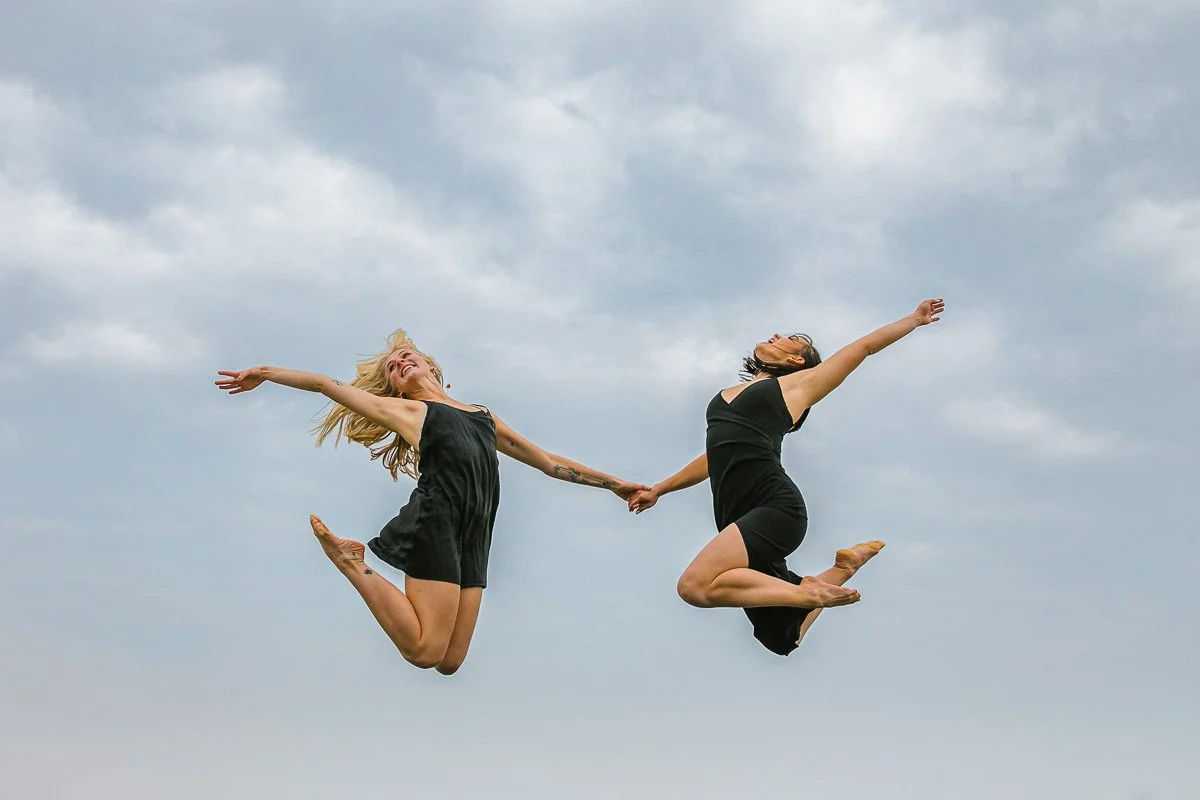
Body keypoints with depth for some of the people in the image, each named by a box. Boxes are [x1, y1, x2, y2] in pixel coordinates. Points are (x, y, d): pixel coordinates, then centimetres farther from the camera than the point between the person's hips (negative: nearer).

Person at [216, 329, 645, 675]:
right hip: (435, 525, -5)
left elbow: (547, 461, 30)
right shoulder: (405, 410, 13)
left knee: (449, 663, 0)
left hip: (473, 537, 5)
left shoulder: (485, 418, 27)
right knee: (425, 653, -13)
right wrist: (267, 373, 8)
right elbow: (328, 385, 13)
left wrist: (611, 482, 30)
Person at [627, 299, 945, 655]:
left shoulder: (799, 383, 12)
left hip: (775, 506, -6)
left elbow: (865, 346, 17)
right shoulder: (732, 394, 29)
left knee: (695, 586, -29)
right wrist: (659, 489, 40)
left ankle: (807, 592, -15)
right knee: (781, 638, 3)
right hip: (738, 519, 6)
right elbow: (719, 456, 38)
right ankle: (844, 567, 26)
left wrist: (915, 318, 29)